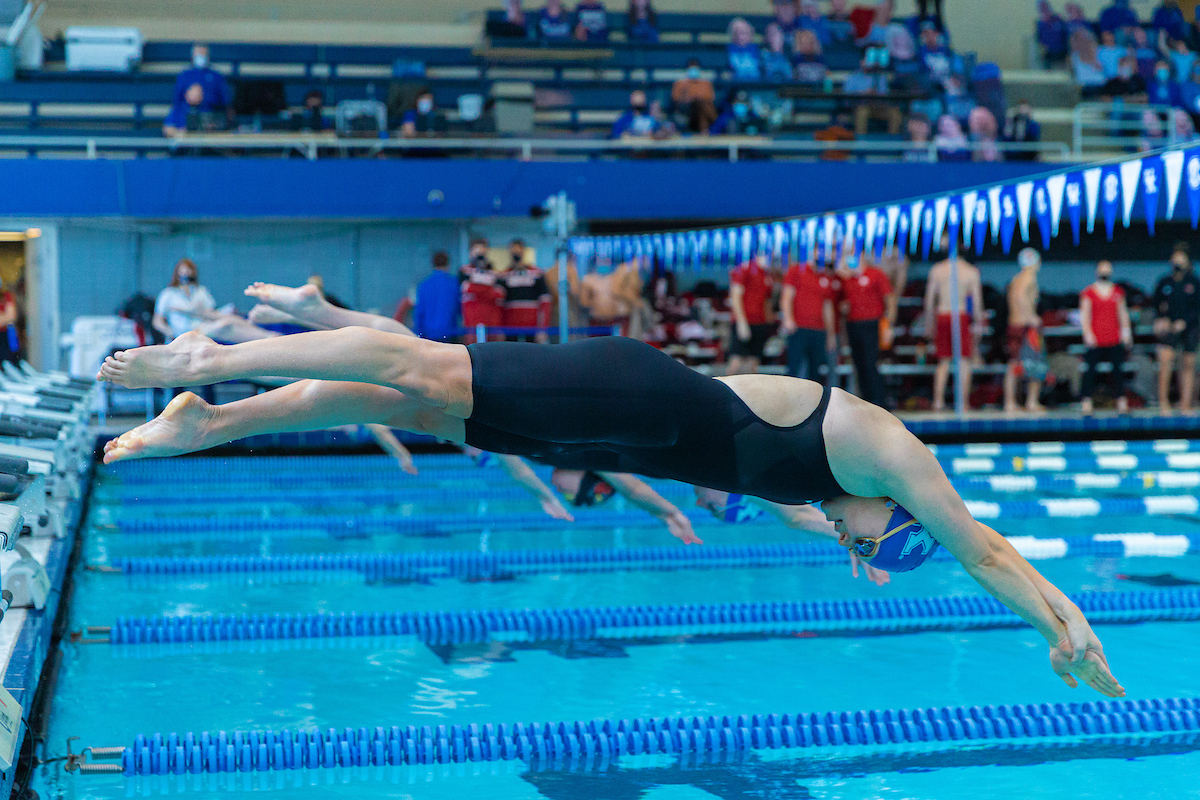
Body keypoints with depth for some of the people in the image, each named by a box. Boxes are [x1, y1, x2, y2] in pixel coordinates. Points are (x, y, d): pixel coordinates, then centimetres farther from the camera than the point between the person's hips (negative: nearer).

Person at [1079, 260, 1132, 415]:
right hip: (1095, 340, -3)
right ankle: (1086, 401, 1)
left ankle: (1121, 401, 8)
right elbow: (1084, 315, 1)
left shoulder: (1118, 292, 12)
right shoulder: (1088, 293, 2)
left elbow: (1123, 313, 17)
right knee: (1090, 370, -4)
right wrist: (1088, 333, -9)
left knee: (1118, 370, 2)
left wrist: (1126, 331, 8)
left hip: (1115, 339, 3)